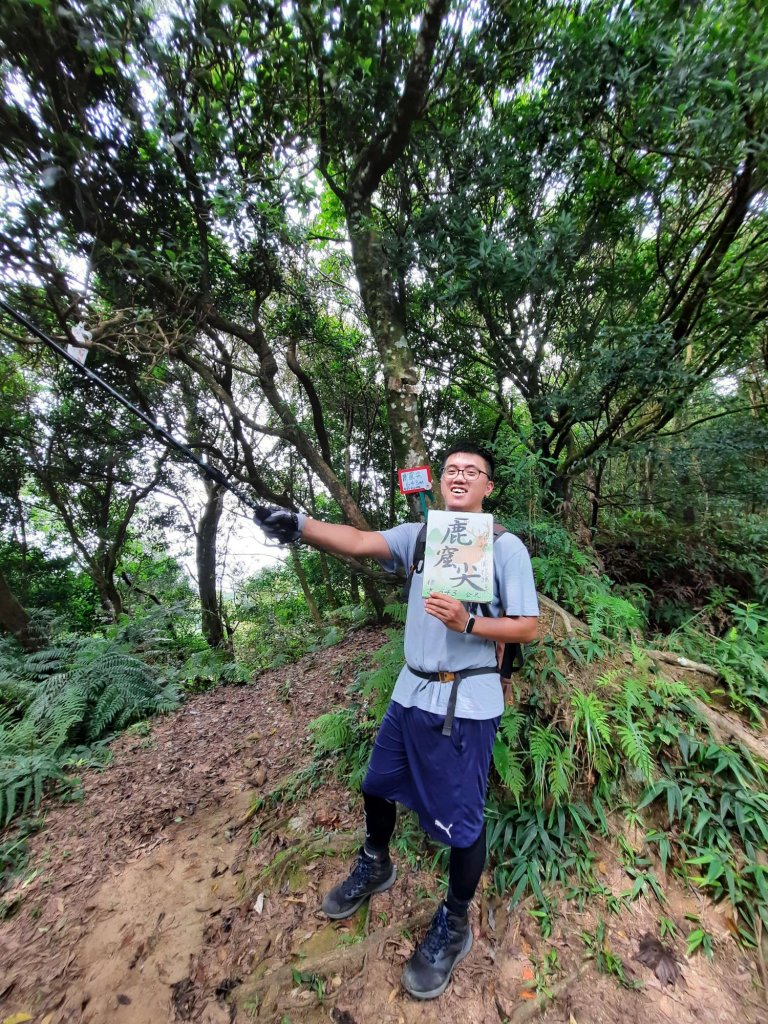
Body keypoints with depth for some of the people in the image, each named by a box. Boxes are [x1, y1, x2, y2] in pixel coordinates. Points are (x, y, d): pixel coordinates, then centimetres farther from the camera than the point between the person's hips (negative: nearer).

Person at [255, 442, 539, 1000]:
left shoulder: (506, 546, -8)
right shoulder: (419, 533, 2)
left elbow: (527, 627, -7)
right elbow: (362, 541, -14)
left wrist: (467, 621, -22)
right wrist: (301, 525, -29)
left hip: (466, 703, -4)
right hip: (411, 692, 5)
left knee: (461, 817, 10)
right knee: (377, 786, 23)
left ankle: (454, 924, 41)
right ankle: (375, 866, 53)